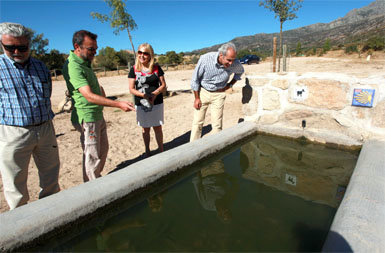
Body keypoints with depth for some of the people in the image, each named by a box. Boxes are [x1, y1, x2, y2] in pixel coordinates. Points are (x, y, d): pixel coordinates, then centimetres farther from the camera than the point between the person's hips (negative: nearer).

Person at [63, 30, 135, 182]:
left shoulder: (85, 63, 12)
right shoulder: (72, 67, -20)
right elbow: (89, 96, -30)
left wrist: (100, 89, 9)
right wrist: (118, 104, -36)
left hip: (98, 115, 10)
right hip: (87, 118, -10)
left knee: (103, 149, 19)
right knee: (92, 156, 0)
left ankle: (97, 178, 37)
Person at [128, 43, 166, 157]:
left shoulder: (157, 68, -1)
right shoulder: (134, 70, -3)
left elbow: (163, 85, 1)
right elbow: (131, 89, -4)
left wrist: (155, 94, -18)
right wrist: (143, 95, -23)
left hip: (157, 103, 0)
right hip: (141, 104, 0)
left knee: (158, 128, 7)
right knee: (145, 129, 13)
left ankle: (161, 150, 22)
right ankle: (147, 151, 30)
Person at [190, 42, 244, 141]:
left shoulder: (235, 64, -18)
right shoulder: (205, 59, -24)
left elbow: (240, 71, 10)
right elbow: (195, 79, -11)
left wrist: (230, 85, 3)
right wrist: (196, 98, -7)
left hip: (218, 94, 1)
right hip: (203, 92, -1)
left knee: (217, 125, -1)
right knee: (197, 122, 1)